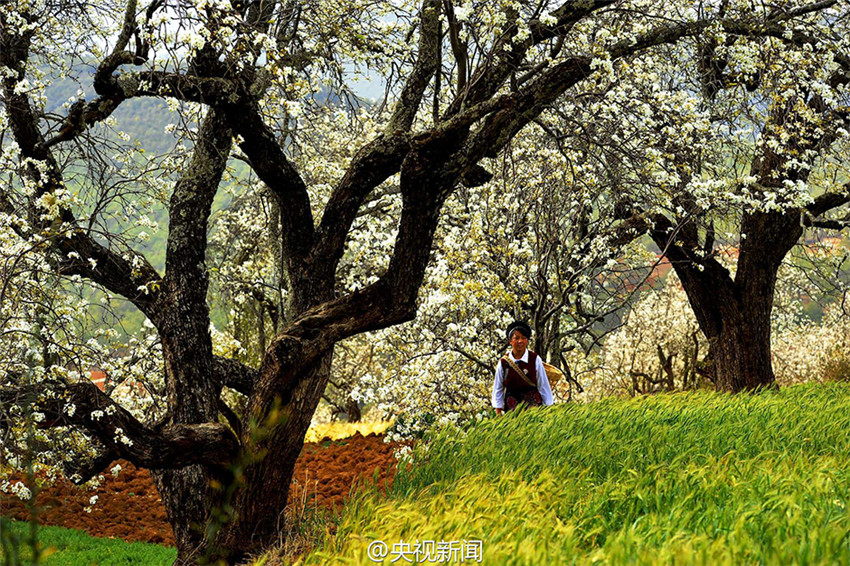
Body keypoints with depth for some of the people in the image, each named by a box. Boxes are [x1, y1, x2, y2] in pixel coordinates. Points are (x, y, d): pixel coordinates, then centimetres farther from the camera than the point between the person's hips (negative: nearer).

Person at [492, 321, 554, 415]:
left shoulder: (535, 360, -4)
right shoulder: (503, 362, -1)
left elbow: (543, 386, 1)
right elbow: (498, 389, 8)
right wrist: (498, 413, 7)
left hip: (534, 404, -1)